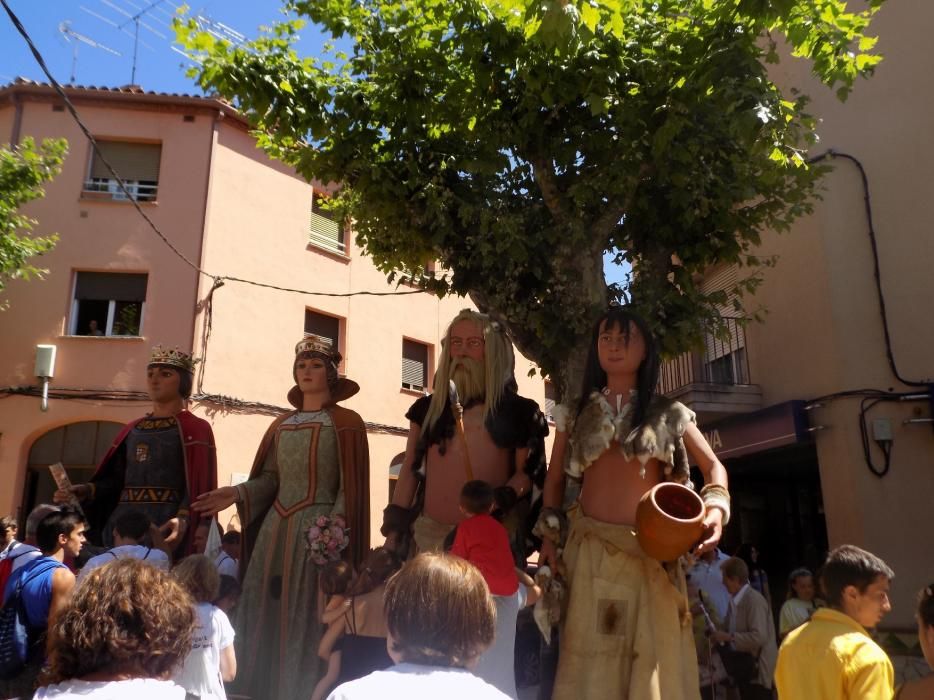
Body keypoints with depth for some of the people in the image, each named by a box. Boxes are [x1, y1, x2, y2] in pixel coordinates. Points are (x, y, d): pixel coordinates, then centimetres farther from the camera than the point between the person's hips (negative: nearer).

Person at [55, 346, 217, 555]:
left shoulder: (196, 429, 0)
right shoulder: (131, 429, 19)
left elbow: (197, 486, -11)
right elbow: (115, 480, 15)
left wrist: (183, 519, -27)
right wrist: (85, 490, -3)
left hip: (165, 527, -5)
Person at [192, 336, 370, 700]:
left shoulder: (346, 423, -1)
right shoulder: (282, 424, 16)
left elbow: (350, 486, -8)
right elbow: (270, 478, 12)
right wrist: (237, 493, -6)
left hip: (318, 529, -5)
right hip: (276, 527, 6)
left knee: (306, 618, -4)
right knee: (265, 613, 6)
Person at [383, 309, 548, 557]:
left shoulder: (518, 411, 5)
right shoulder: (428, 408, 13)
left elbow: (527, 471, 1)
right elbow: (410, 469, 14)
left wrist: (504, 497, -18)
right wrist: (395, 526, 9)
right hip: (431, 532, 3)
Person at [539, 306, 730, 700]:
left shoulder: (667, 414, 8)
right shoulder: (577, 415, 11)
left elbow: (714, 467, 7)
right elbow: (554, 479, 15)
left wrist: (716, 509, -13)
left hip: (652, 553, -1)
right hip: (590, 551, 1)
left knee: (654, 660, -1)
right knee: (592, 661, 2)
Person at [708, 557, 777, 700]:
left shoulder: (754, 599, -19)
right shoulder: (734, 600, 6)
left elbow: (759, 637, -26)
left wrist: (729, 637, -22)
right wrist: (720, 635, -4)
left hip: (758, 669, -8)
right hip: (744, 668, 8)